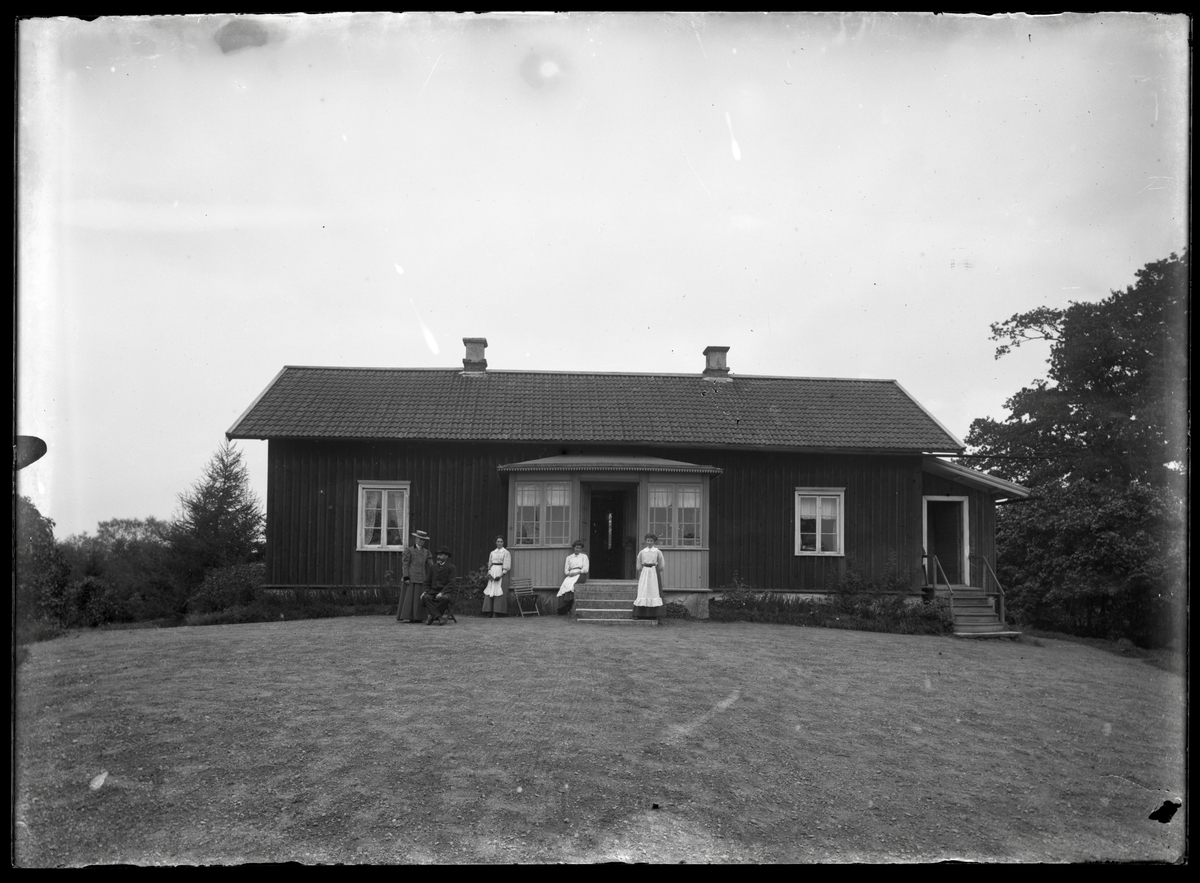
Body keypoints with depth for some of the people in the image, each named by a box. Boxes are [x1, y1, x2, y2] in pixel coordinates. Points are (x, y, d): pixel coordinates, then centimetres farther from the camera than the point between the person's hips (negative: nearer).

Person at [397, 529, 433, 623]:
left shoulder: (426, 552, 15)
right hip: (411, 578, -5)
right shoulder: (409, 550, 3)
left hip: (422, 579, 5)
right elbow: (405, 565, -4)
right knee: (409, 596, -6)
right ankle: (405, 617, -5)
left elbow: (430, 565, 13)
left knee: (420, 597, 2)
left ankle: (417, 617, 4)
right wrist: (406, 578, -13)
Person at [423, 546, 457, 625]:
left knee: (445, 598, -38)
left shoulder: (452, 568, 1)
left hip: (445, 592, -4)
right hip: (433, 591, 4)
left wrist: (442, 593, -22)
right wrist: (425, 591, 0)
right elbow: (428, 581, 19)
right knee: (425, 597, -29)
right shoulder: (434, 566, 17)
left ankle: (432, 616, -22)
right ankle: (438, 617, -33)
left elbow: (451, 583, -9)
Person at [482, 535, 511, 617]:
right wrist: (489, 573, -2)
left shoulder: (506, 552, 1)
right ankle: (490, 611, 2)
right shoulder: (492, 553, 16)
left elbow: (507, 567, -5)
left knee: (498, 591, -9)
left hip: (500, 572, -5)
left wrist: (501, 575, -16)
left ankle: (496, 612, -8)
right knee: (490, 591, 0)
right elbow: (489, 564, 16)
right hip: (492, 572, 5)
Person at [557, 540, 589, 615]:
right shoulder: (569, 557, 21)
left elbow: (585, 569, 1)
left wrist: (576, 572, -12)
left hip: (580, 575, -3)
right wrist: (569, 573, -9)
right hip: (571, 576, 3)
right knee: (564, 584, -29)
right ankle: (562, 610, -34)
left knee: (570, 584, -33)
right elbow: (566, 570, 14)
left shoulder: (584, 556, 12)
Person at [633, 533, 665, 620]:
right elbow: (639, 566, 11)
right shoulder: (642, 552, 7)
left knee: (653, 592, -3)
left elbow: (661, 566, 6)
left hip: (654, 573, -1)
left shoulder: (657, 552, 3)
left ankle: (652, 614, 1)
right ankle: (639, 614, -6)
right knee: (643, 592, -5)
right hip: (644, 573, 1)